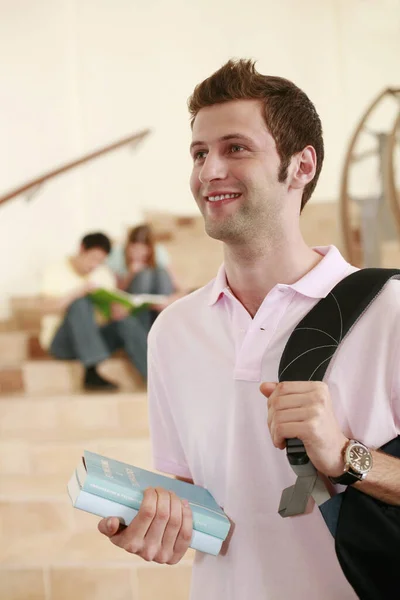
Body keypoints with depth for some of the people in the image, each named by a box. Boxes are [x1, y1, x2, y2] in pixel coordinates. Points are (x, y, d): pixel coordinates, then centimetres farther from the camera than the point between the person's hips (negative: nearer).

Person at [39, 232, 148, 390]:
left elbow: (114, 305, 4)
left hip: (95, 339, 4)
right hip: (61, 342, -4)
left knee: (127, 321, -25)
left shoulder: (104, 274, 12)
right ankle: (91, 373, -43)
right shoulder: (56, 272, -1)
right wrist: (78, 292, -26)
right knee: (81, 303, -32)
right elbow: (48, 307, -14)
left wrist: (118, 309, -20)